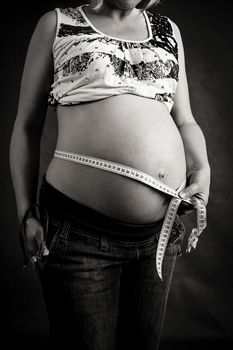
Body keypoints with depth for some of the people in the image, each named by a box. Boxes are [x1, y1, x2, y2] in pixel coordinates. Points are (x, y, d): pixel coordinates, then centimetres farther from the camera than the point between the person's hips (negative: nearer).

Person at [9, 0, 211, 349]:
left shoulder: (168, 30, 16)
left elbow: (185, 121, 17)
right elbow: (27, 128, 5)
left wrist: (202, 169, -3)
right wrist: (27, 214, -3)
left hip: (161, 230, 4)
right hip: (79, 229, -3)